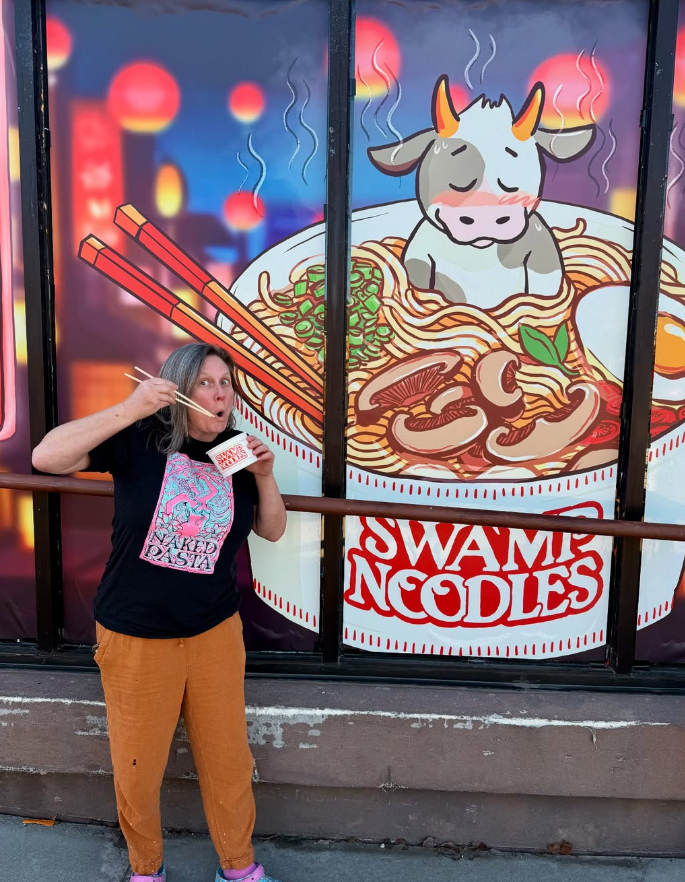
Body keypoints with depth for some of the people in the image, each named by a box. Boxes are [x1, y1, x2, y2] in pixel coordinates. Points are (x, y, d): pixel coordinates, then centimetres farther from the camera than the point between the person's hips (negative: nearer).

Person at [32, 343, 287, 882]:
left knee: (228, 759, 13)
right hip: (136, 636, -2)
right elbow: (46, 458, -20)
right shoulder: (140, 439, -11)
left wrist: (264, 475, -11)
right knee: (137, 770, 13)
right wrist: (129, 410, -27)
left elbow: (272, 530, 7)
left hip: (216, 633, 3)